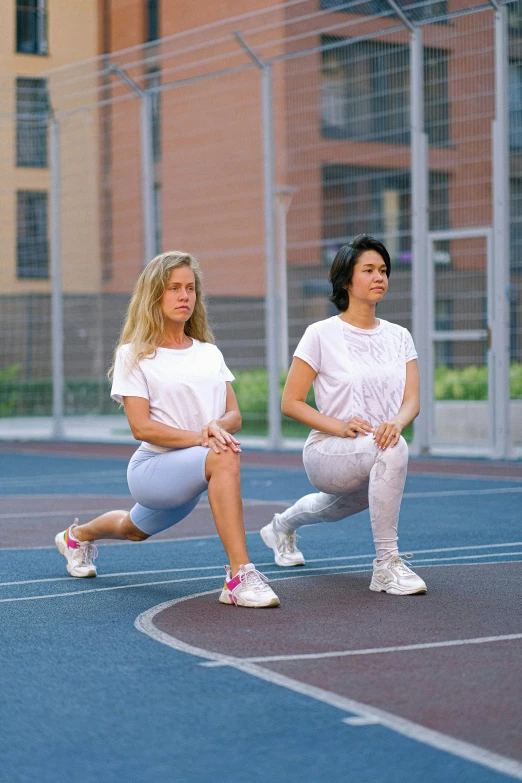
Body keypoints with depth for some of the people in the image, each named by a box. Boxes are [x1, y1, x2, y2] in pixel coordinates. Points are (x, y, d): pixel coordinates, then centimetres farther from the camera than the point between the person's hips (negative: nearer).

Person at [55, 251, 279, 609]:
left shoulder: (209, 353, 9)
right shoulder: (133, 355, -7)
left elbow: (235, 415, 3)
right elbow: (141, 426, -16)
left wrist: (217, 426, -22)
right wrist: (198, 438, -29)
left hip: (192, 476, 7)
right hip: (152, 467, -6)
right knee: (224, 459, -36)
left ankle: (77, 536, 63)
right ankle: (240, 576, -38)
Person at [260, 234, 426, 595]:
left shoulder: (399, 336, 5)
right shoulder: (321, 334, -9)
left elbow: (412, 399, -3)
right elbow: (291, 403, -9)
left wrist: (395, 424, -27)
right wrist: (339, 426, -24)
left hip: (379, 453, 7)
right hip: (328, 453, -7)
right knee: (393, 451, -36)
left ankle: (282, 526, 62)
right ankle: (386, 564, -28)